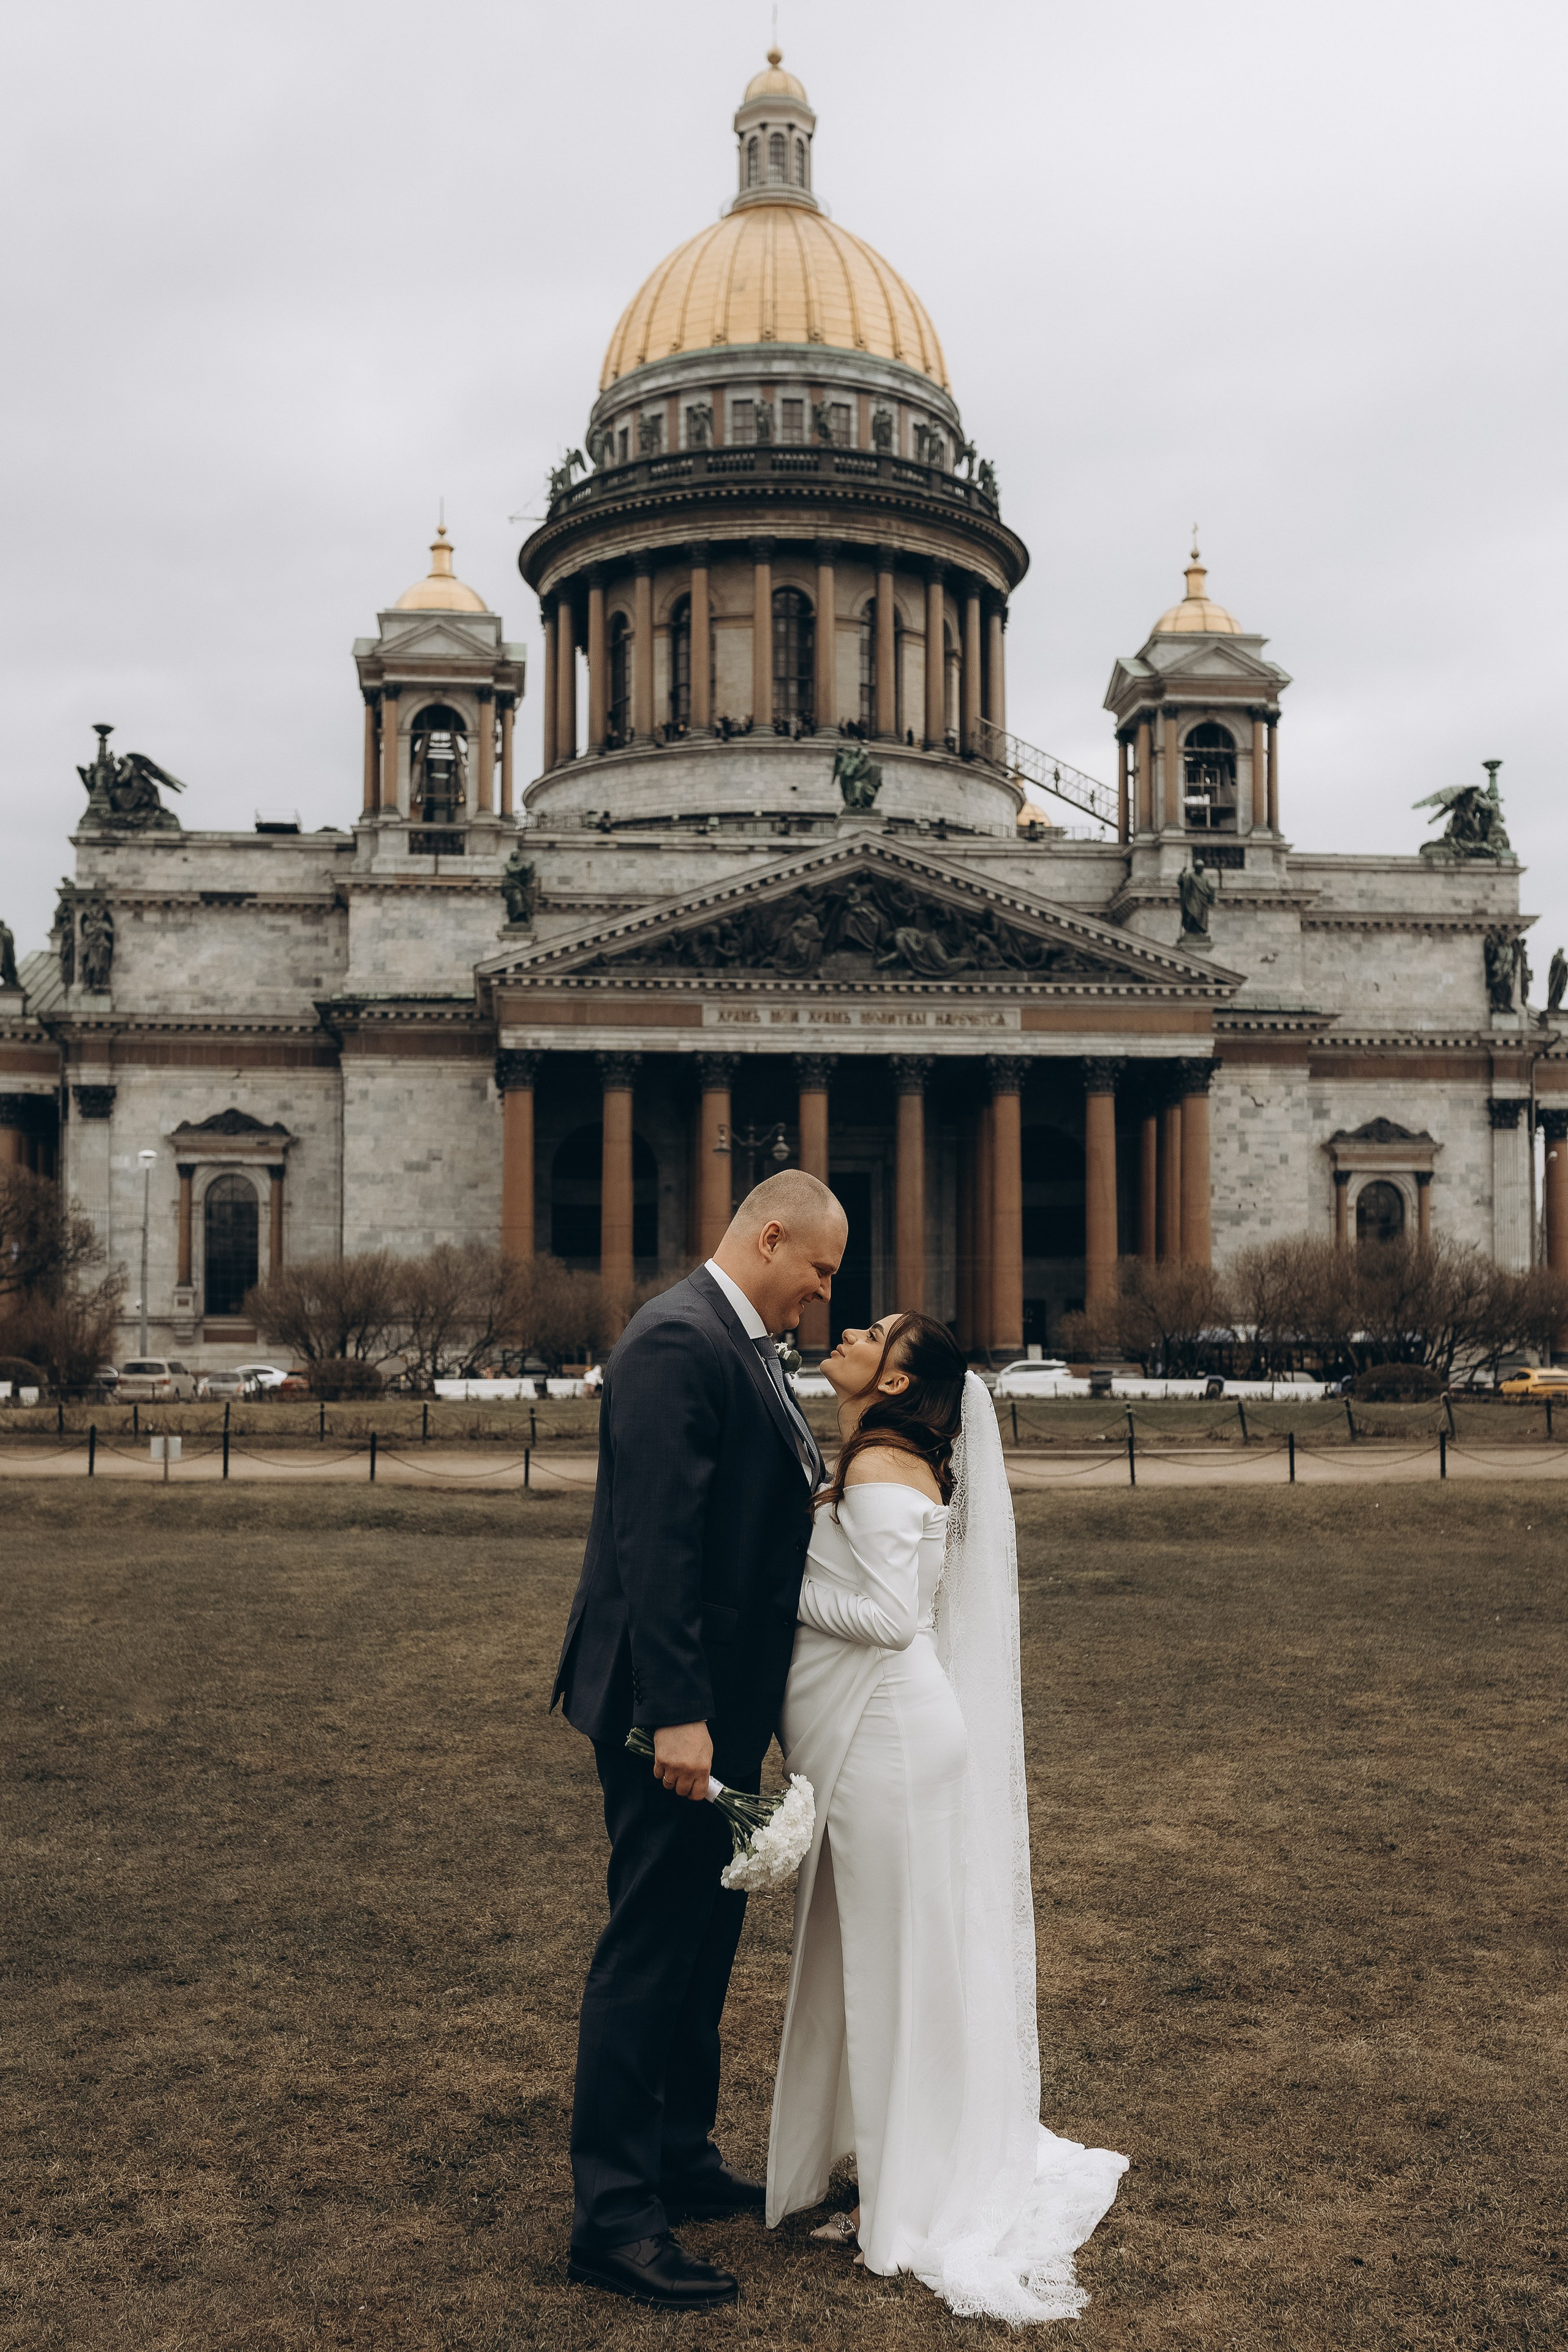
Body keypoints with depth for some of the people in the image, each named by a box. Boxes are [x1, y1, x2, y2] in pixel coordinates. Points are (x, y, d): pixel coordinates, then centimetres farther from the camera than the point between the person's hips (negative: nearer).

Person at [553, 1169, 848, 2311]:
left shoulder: (742, 1344, 13)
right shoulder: (679, 1341, -19)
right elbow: (654, 1539, -25)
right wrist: (676, 1712, -27)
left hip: (721, 1699, 10)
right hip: (675, 1702, -10)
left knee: (704, 1938, 19)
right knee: (650, 1948, -2)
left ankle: (683, 2158, 34)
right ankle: (613, 2215, 8)